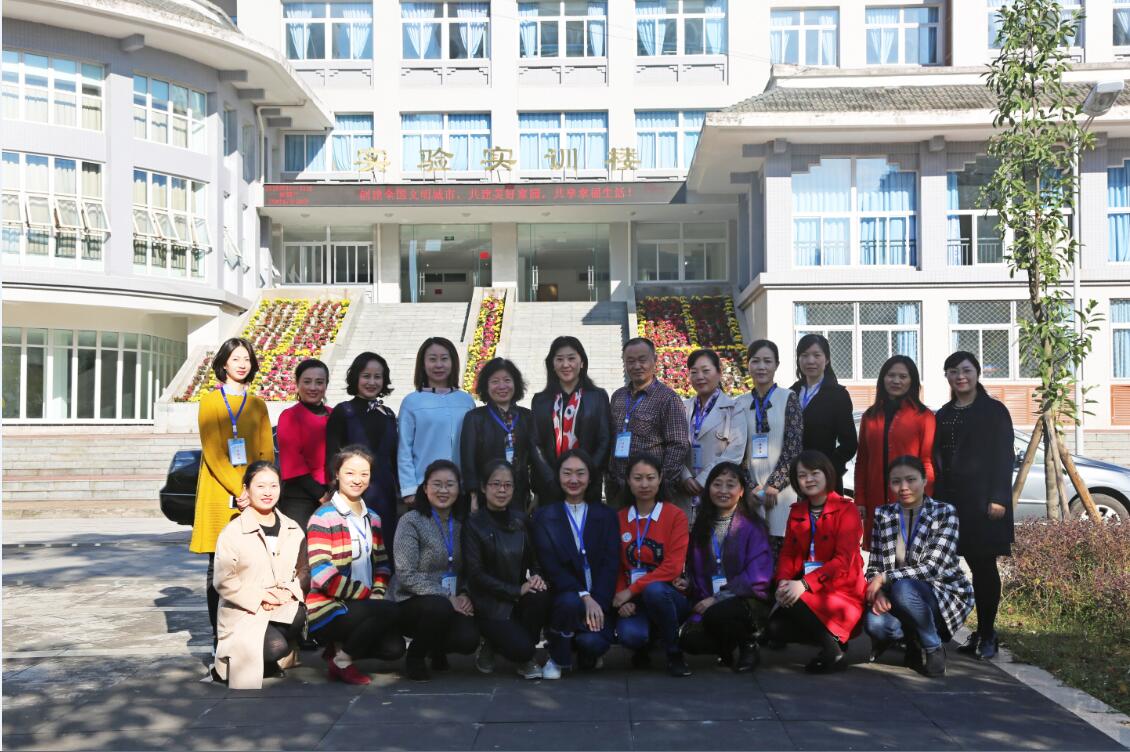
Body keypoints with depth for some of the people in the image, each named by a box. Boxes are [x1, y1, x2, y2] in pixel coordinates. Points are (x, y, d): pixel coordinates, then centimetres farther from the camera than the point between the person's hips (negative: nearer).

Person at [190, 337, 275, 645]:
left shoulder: (258, 405, 14)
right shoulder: (210, 401, 3)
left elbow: (267, 453, 8)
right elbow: (213, 453, -6)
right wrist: (238, 491, -15)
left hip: (253, 497, 3)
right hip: (219, 495, -3)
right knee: (218, 566, -1)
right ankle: (218, 637, 2)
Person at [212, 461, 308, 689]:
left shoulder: (292, 529, 11)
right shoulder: (233, 532, -5)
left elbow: (304, 569, 8)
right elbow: (224, 582, -9)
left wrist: (290, 591, -12)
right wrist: (259, 597, -17)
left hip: (284, 609, 4)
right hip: (244, 614, -4)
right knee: (275, 647, -31)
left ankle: (272, 661, -2)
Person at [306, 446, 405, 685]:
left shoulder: (372, 519, 15)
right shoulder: (324, 517, -9)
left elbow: (381, 563, 17)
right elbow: (321, 572, -18)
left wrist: (377, 593, -3)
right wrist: (365, 595, -18)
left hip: (361, 605, 7)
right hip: (327, 610, -7)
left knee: (394, 648, -15)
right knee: (390, 611, -28)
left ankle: (339, 647, 12)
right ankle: (341, 660, -7)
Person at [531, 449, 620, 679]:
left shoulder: (607, 516, 9)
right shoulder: (544, 517, 4)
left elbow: (611, 564, -1)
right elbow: (550, 565, -8)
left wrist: (598, 602, -17)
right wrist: (584, 596, -21)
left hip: (599, 600, 1)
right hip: (563, 594, -1)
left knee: (594, 642, -27)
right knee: (571, 602, -35)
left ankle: (587, 654, 14)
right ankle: (558, 658, -6)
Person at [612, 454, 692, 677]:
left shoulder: (675, 515, -2)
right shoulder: (619, 519, 7)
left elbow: (673, 567, -11)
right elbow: (616, 567, 7)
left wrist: (632, 590, -18)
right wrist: (622, 598, -13)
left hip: (666, 595, -1)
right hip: (633, 601, 1)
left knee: (653, 590, -37)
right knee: (630, 635, -32)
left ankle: (674, 654, -14)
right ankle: (641, 649, 8)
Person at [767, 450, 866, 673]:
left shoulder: (846, 509, -6)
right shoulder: (796, 512, 13)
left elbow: (843, 560, -16)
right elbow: (787, 553, 7)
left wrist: (804, 583, -27)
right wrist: (783, 582, -16)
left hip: (841, 591, -6)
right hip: (805, 591, 6)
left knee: (793, 603, -30)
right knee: (775, 628, -17)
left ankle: (833, 652, -12)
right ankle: (832, 637, 6)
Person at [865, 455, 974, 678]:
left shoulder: (944, 513, -9)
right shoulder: (883, 515, 2)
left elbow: (933, 568, -19)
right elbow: (874, 566, 1)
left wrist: (885, 577, -24)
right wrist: (877, 592, -21)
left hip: (944, 595, -3)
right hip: (901, 600, 3)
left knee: (903, 588, -36)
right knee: (875, 623, -30)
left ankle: (934, 648, -9)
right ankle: (914, 640, 5)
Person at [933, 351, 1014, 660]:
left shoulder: (994, 411, -1)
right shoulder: (944, 415, 13)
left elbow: (1004, 457, -6)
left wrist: (999, 498, -14)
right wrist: (937, 500, 8)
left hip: (984, 501, -4)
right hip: (953, 501, 4)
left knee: (985, 566, -1)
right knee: (975, 565, 5)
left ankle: (987, 635, 7)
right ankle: (982, 632, 12)